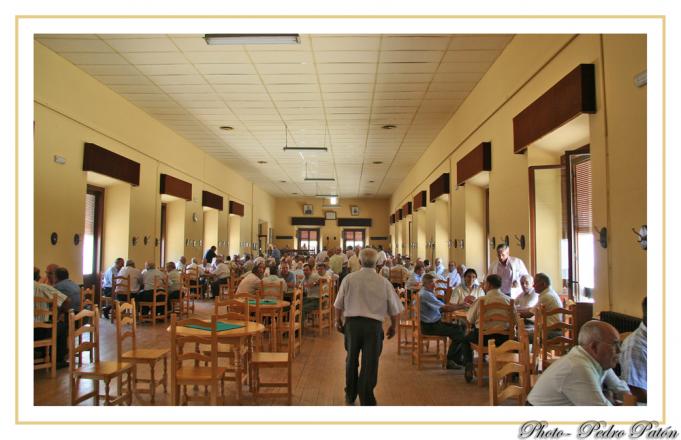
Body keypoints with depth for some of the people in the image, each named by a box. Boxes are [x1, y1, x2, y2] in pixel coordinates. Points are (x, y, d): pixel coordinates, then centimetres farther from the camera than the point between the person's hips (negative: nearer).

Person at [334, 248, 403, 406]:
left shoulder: (349, 279, -1)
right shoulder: (384, 282, 0)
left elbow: (339, 304, 4)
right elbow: (395, 309, 5)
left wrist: (338, 320, 20)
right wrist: (393, 326, 21)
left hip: (352, 323, 2)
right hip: (374, 325, -1)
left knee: (352, 360, 19)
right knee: (370, 363, 5)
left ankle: (350, 396, 34)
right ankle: (366, 401, 8)